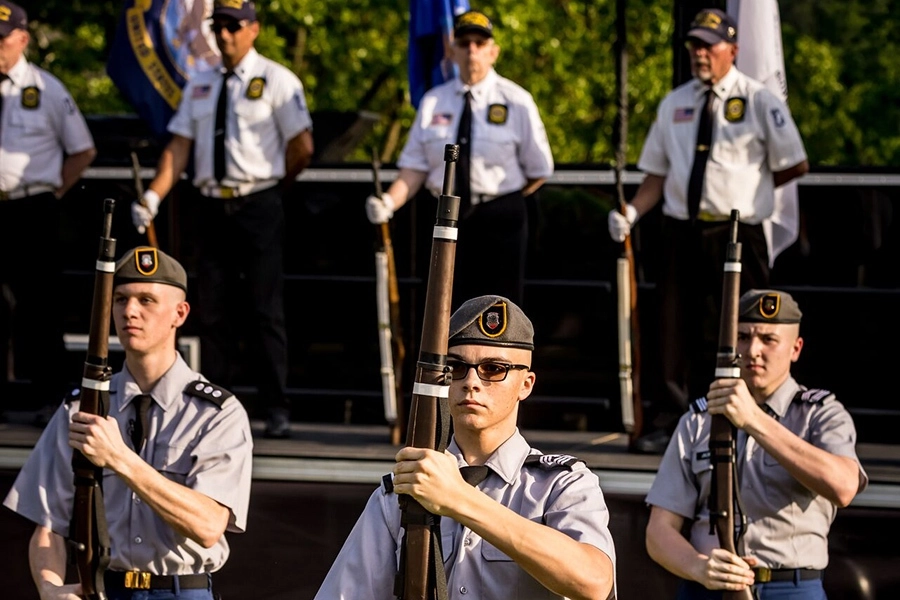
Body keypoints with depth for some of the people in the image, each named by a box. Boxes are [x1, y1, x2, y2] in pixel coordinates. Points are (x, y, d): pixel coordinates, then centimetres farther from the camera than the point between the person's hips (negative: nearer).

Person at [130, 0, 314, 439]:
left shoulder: (276, 81, -3)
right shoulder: (199, 87, 13)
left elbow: (302, 148, -4)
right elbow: (179, 147, 6)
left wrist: (273, 187, 7)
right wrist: (153, 196, -6)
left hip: (258, 206, -5)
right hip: (212, 206, 5)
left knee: (264, 311, -4)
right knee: (212, 311, 8)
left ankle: (276, 408, 1)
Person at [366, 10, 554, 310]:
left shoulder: (517, 102, -1)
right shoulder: (433, 102, 6)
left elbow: (539, 171, 4)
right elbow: (415, 167, 1)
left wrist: (506, 203, 0)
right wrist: (389, 202, -15)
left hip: (500, 220, -3)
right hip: (449, 217, 3)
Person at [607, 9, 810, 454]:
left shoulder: (759, 101, -1)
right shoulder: (673, 104, 12)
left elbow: (795, 165, 3)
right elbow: (657, 174, 11)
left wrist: (747, 186, 5)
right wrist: (632, 212, -5)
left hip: (737, 236, -4)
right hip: (682, 231, 4)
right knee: (676, 329, 5)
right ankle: (666, 425, 10)